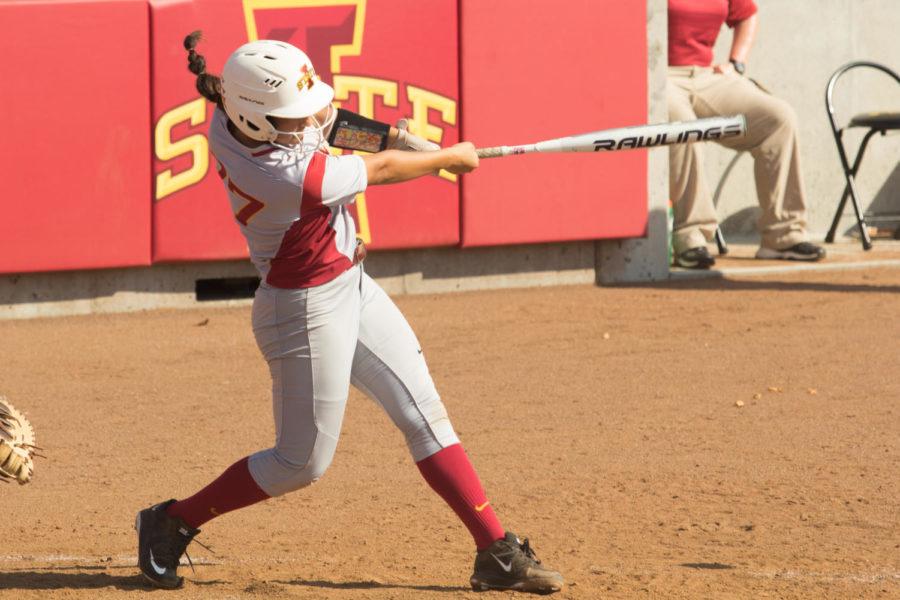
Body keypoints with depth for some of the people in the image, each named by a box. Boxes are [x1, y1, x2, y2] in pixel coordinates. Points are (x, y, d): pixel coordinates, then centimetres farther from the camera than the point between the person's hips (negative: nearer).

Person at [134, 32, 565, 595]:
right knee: (303, 462, 4)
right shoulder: (289, 179, -33)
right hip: (308, 311, -9)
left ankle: (497, 553, 10)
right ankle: (172, 523, 20)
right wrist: (451, 158, -1)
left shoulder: (232, 113, -11)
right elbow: (381, 169, -16)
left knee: (426, 414, 8)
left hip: (350, 288, 9)